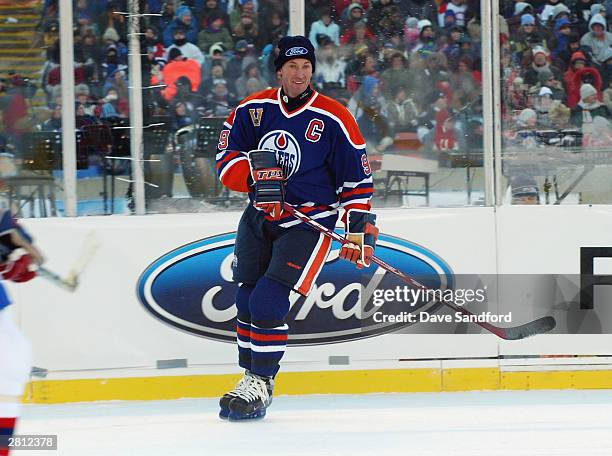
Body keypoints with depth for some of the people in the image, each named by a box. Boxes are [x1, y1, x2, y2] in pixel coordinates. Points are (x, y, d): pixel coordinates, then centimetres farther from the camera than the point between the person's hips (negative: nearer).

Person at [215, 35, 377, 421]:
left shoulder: (334, 120, -10)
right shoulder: (252, 110, -1)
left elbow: (356, 178, -5)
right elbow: (226, 161, -3)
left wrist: (359, 231, -9)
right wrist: (254, 170, -23)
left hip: (309, 223, -5)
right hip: (259, 217, 5)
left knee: (267, 303, -16)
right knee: (247, 300, 10)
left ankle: (262, 385, -4)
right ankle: (250, 376, 27)